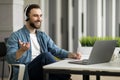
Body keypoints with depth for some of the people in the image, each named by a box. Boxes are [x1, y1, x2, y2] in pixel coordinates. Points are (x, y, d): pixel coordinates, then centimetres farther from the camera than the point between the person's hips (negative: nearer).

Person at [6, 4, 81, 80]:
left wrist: (71, 54, -5)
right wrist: (22, 50, -30)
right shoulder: (16, 36, 2)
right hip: (25, 73, -4)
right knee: (45, 55, -30)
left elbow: (56, 50, 14)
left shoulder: (43, 36, 22)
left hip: (43, 71, 4)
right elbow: (10, 59, -9)